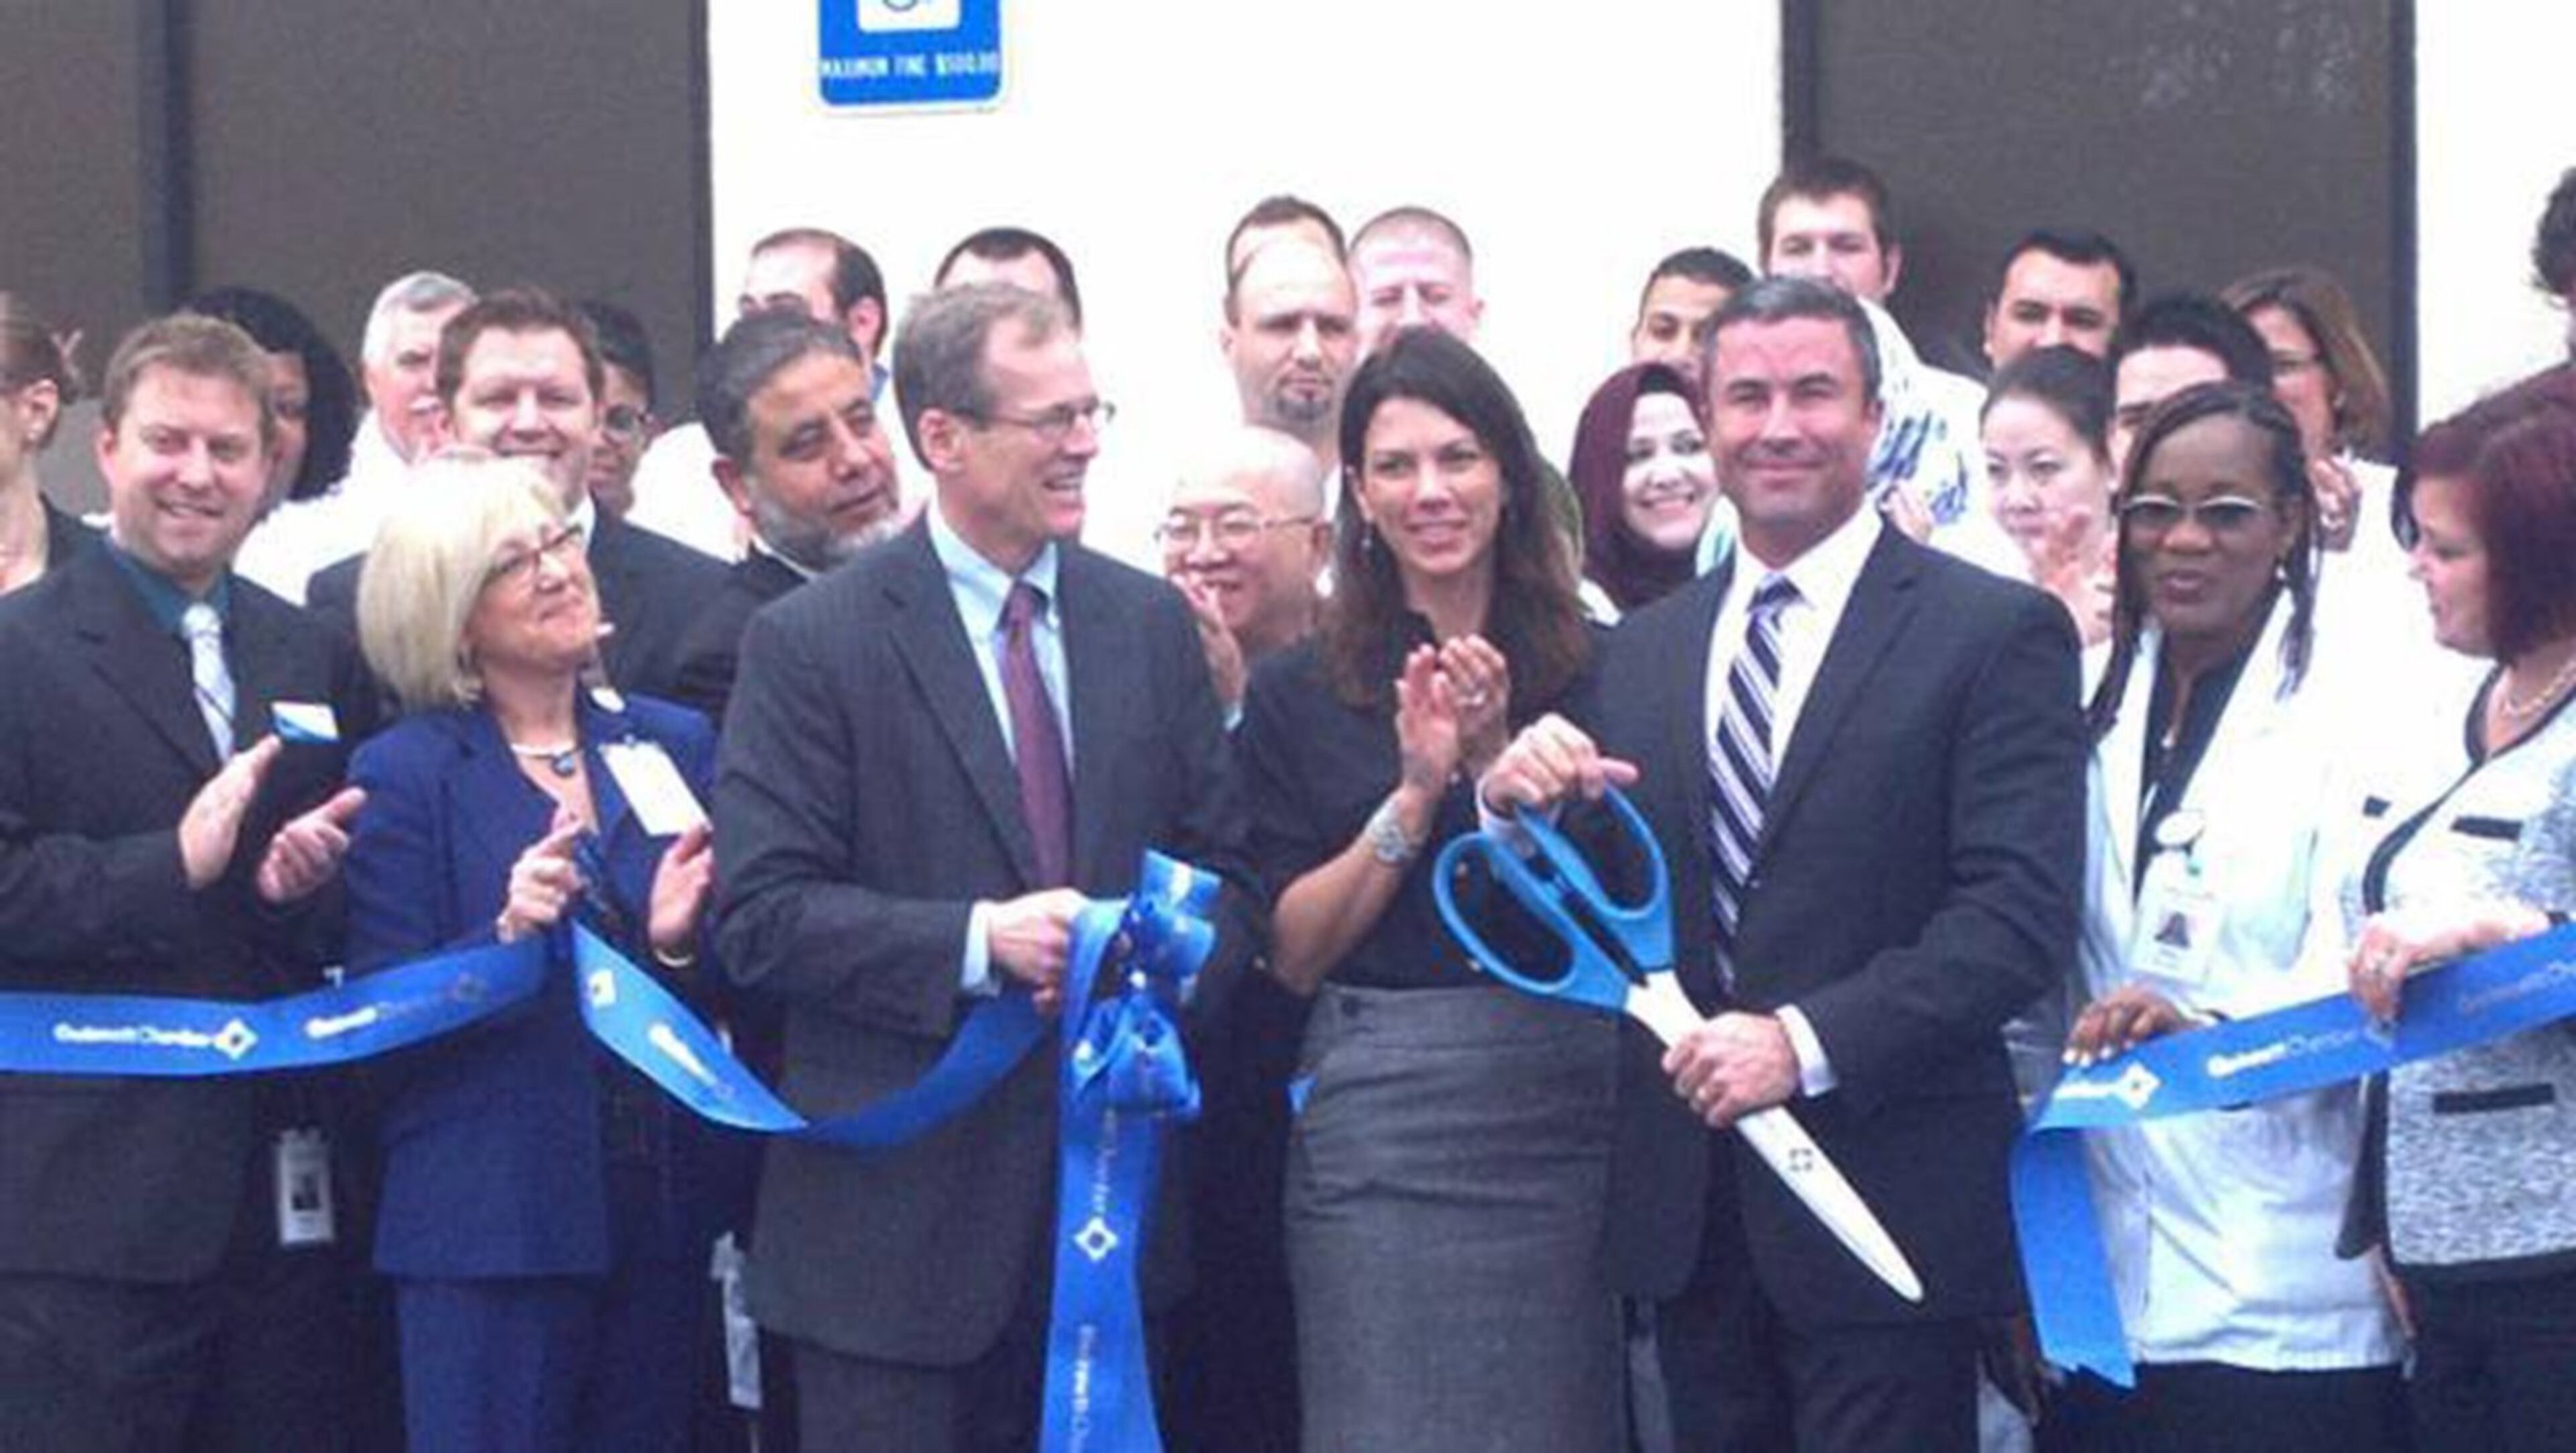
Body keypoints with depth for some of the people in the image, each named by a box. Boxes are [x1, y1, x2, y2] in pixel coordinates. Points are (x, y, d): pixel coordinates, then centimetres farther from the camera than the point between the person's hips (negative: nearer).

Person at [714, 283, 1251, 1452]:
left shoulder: (1151, 624, 9)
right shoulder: (812, 642, -6)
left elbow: (1223, 865, 11)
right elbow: (760, 915, -11)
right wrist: (979, 940, -21)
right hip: (898, 1211, -4)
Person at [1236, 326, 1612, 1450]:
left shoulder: (1591, 668, 4)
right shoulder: (1297, 695, 3)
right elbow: (1292, 953, -1)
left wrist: (1500, 760, -12)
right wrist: (1417, 793, -12)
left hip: (1569, 1109, 1)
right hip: (1378, 1124, -1)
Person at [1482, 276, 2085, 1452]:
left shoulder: (1996, 634, -3)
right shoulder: (1639, 652, 13)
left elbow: (2021, 911, -12)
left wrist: (1808, 1042, -21)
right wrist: (1517, 809, -9)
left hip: (1887, 1199, -4)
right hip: (1689, 1211, 5)